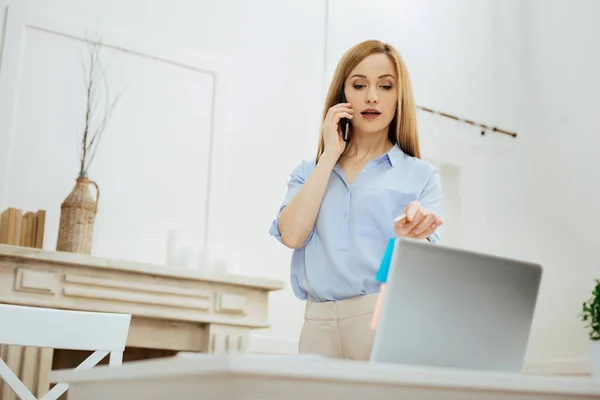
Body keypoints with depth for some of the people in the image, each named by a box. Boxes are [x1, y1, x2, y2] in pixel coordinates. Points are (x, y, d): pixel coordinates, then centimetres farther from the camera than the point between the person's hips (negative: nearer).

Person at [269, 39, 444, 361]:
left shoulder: (420, 175, 7)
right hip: (319, 322, 2)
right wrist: (330, 156, 3)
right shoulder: (308, 172, 15)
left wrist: (411, 236, -26)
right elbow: (292, 235, -4)